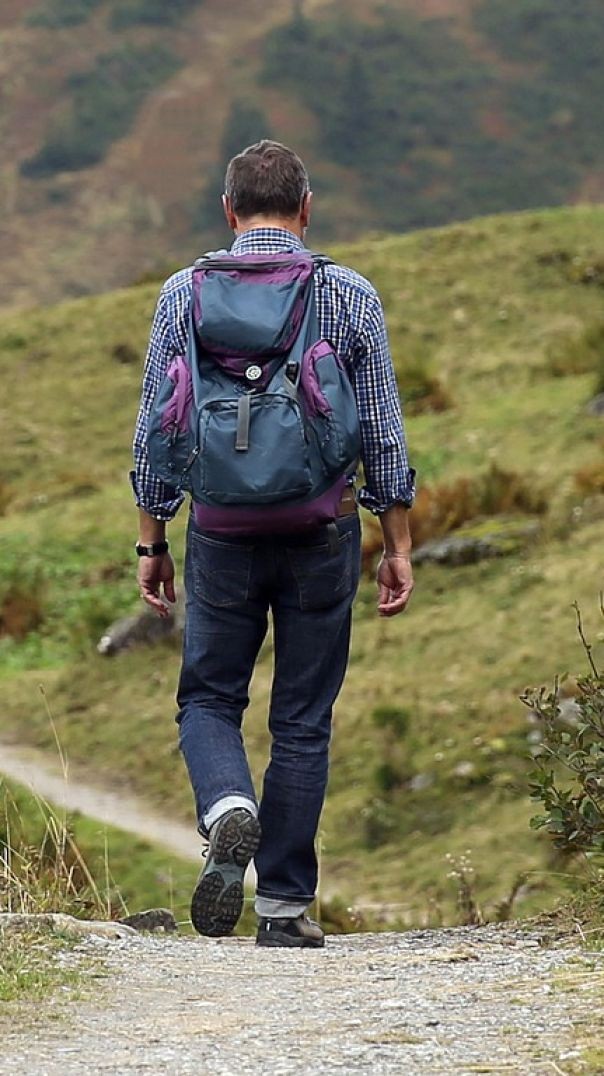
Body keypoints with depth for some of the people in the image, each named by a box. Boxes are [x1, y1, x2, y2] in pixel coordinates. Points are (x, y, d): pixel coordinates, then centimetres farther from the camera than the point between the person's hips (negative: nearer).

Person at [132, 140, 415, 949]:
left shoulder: (185, 295, 0)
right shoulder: (351, 297, -1)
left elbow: (155, 432, 2)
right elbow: (383, 433, 0)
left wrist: (152, 543, 10)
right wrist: (398, 546, 7)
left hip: (222, 530, 0)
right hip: (323, 528, 0)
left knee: (209, 698, 14)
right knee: (303, 720, 8)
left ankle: (229, 809, -16)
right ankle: (285, 904, 9)